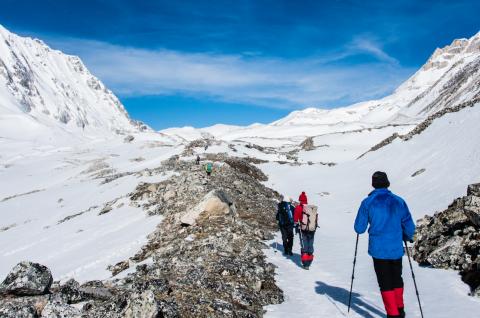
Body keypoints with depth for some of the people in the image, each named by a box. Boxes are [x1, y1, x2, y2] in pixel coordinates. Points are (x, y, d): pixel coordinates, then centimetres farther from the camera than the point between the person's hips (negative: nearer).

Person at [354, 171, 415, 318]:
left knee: (385, 283, 8)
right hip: (396, 249, 3)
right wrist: (407, 237, 22)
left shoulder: (368, 202, -7)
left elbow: (359, 228, -5)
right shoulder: (398, 201, -1)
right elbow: (410, 227, 1)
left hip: (378, 249, -3)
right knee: (397, 279, 22)